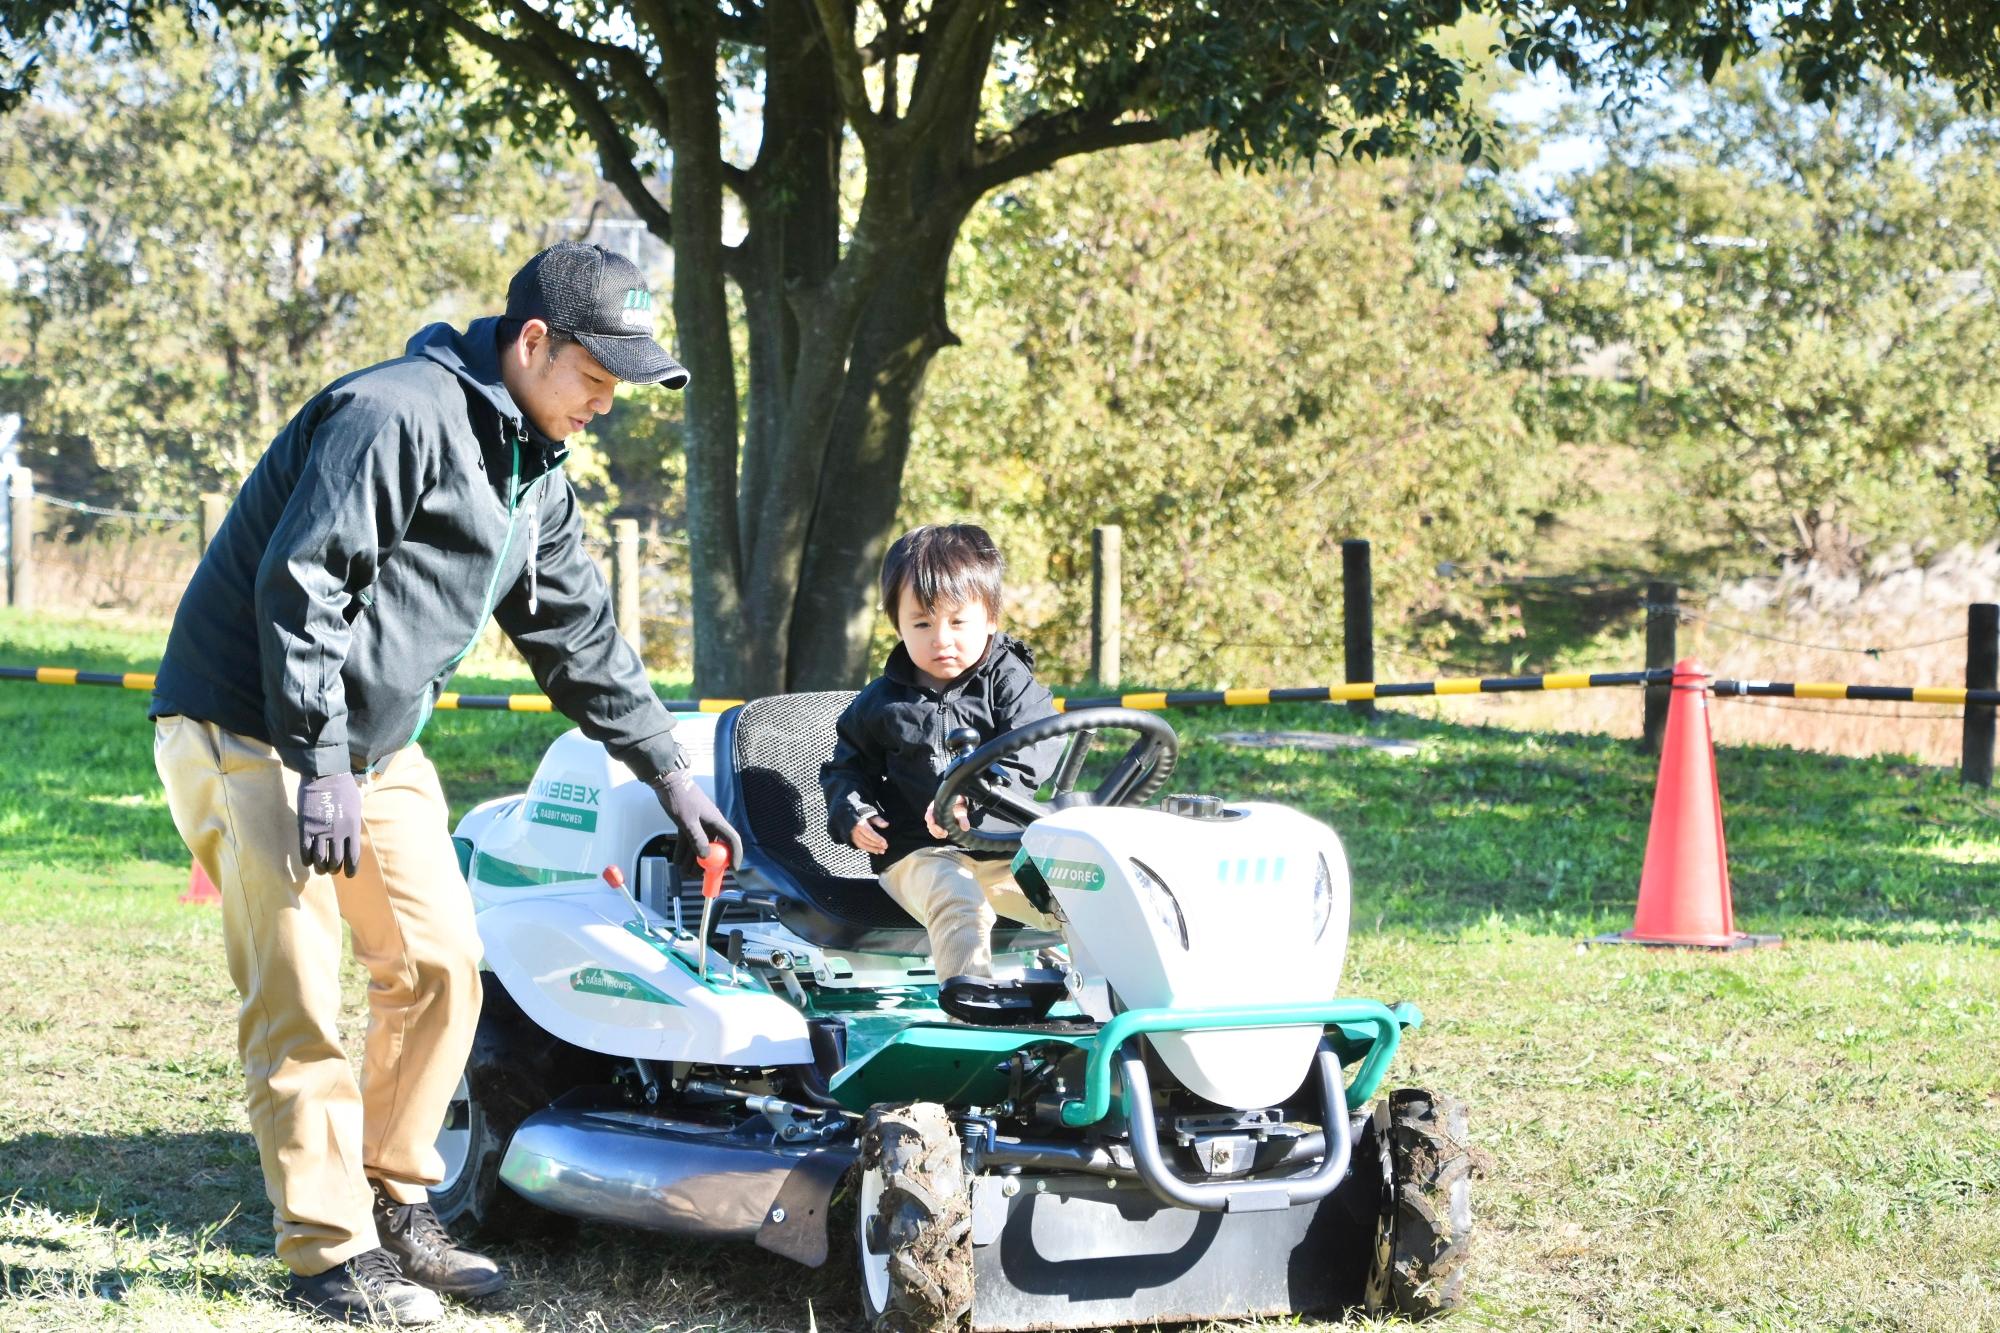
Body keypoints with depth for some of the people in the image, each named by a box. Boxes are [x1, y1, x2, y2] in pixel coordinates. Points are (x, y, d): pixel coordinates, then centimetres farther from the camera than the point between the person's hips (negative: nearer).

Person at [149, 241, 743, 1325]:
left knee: (439, 964, 6)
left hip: (377, 746, 9)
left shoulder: (534, 477, 11)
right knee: (299, 992, -9)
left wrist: (669, 774, 19)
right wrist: (320, 768, -26)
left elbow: (581, 636, 20)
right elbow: (299, 586, -25)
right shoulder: (397, 415, -19)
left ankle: (398, 1206, 18)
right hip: (253, 733, -9)